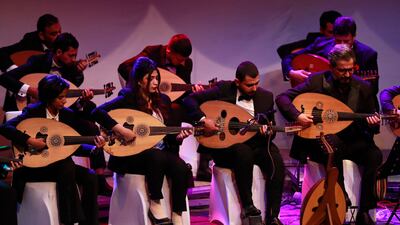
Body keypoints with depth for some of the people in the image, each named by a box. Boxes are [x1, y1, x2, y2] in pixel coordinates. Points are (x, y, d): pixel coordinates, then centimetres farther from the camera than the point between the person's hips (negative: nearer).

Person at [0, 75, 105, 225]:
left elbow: (89, 129, 4)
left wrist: (97, 137, -19)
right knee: (67, 166, -32)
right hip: (35, 166, -5)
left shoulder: (68, 114, 3)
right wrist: (29, 140, -31)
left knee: (90, 177, -18)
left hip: (60, 164, 5)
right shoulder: (33, 111, -11)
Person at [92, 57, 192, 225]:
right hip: (130, 156, -5)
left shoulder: (163, 101, 11)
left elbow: (168, 136, 14)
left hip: (160, 152, 5)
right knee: (157, 157, -37)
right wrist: (120, 129, -28)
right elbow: (97, 112, -20)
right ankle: (155, 204, -18)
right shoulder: (128, 99, -7)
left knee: (181, 168, -25)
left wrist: (178, 137, -9)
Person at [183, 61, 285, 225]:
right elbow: (190, 99, -5)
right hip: (226, 145, -3)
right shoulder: (223, 90, -5)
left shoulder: (266, 96, 4)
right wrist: (203, 119, -21)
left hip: (256, 145, 3)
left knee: (277, 163, -27)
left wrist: (268, 131, -13)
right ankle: (247, 204, -23)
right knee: (244, 152, -38)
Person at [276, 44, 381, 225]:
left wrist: (373, 124, -16)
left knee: (374, 155, -26)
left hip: (351, 142, 3)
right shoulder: (316, 81, -5)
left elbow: (371, 128, 9)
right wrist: (297, 115, -24)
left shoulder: (363, 88, 2)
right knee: (333, 142, -38)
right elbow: (282, 98, -6)